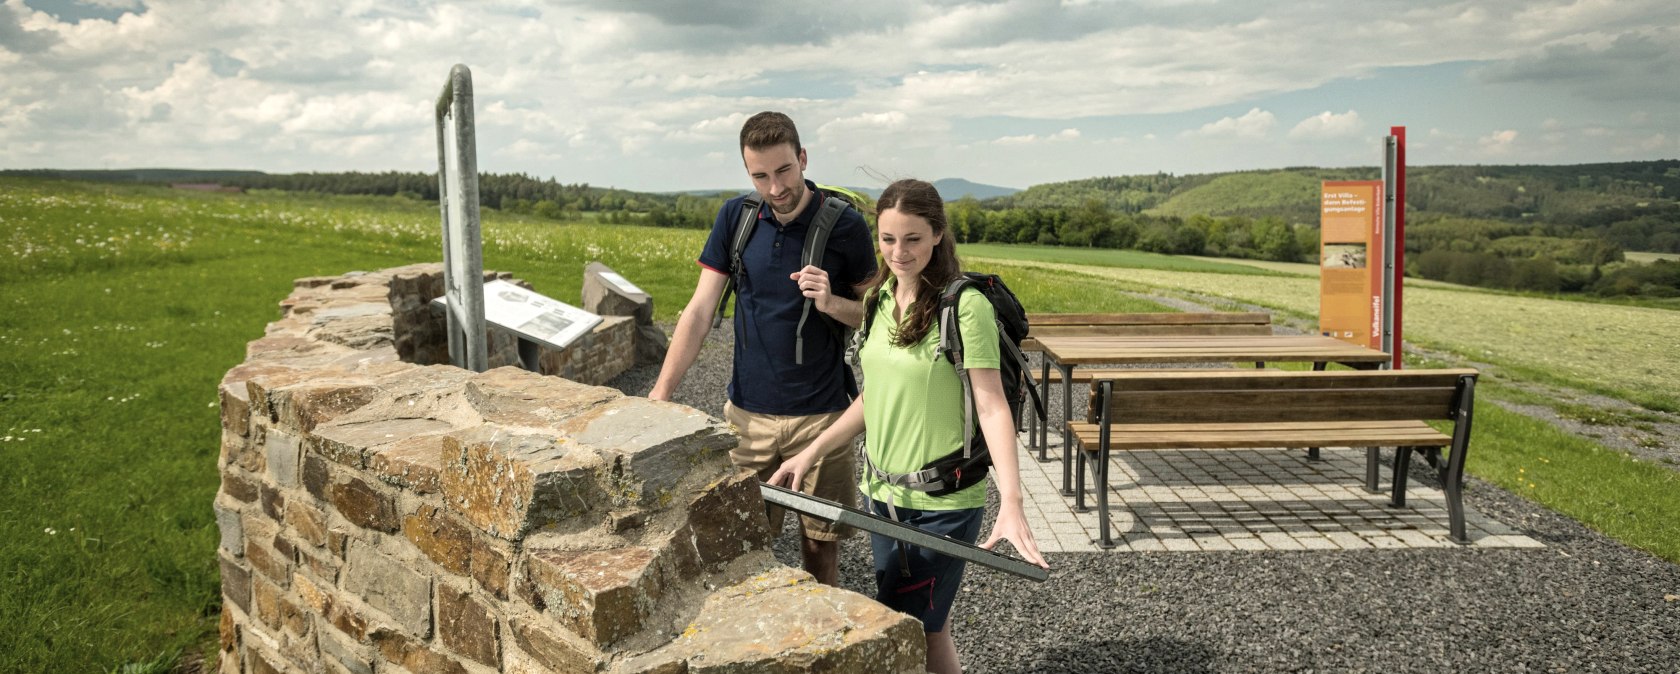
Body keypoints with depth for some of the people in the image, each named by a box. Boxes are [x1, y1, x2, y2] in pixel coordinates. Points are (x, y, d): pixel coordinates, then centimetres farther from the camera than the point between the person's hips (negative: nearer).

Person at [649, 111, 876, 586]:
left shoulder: (845, 225, -8)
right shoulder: (736, 217, 0)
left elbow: (873, 315, 2)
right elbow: (699, 312, -1)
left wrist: (831, 303, -20)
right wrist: (659, 397, -8)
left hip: (820, 415, -2)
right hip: (748, 413, 2)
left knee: (821, 542, 7)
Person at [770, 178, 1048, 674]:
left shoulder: (966, 305, -16)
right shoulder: (879, 299, 5)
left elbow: (991, 407, -19)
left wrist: (1010, 503, -29)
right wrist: (811, 453, 10)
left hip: (943, 502, -6)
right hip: (881, 492, 7)